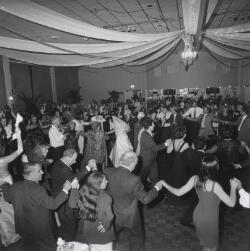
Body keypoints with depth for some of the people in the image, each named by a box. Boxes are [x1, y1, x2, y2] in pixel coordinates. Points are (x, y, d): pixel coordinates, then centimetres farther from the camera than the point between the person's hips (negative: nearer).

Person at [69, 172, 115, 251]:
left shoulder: (83, 193, -11)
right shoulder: (105, 197, -25)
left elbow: (72, 204, 3)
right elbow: (109, 216, -24)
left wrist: (74, 189, 8)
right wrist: (106, 225, -5)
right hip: (101, 233, -4)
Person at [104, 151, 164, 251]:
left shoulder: (107, 172, -20)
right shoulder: (134, 180, -32)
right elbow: (145, 199, -20)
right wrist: (156, 188, -4)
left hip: (112, 215, 4)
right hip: (129, 218, -4)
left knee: (122, 241, 30)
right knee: (137, 239, 28)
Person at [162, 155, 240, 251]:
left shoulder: (195, 179, -16)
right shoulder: (215, 185, -31)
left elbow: (178, 192, -12)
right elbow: (231, 203, -22)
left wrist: (165, 184, 2)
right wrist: (233, 187, -8)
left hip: (198, 215, 6)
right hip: (209, 220, -6)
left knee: (205, 243, 32)